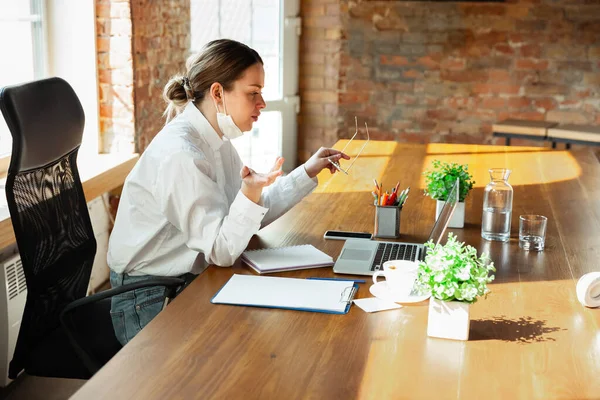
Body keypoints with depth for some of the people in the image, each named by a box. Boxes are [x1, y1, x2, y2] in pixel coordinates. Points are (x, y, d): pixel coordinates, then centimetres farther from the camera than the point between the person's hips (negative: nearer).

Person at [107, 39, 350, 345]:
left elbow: (254, 216, 7)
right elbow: (221, 252, -24)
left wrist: (307, 172, 6)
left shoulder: (216, 141, 5)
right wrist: (250, 195, -40)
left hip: (186, 283, 9)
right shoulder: (180, 155, -24)